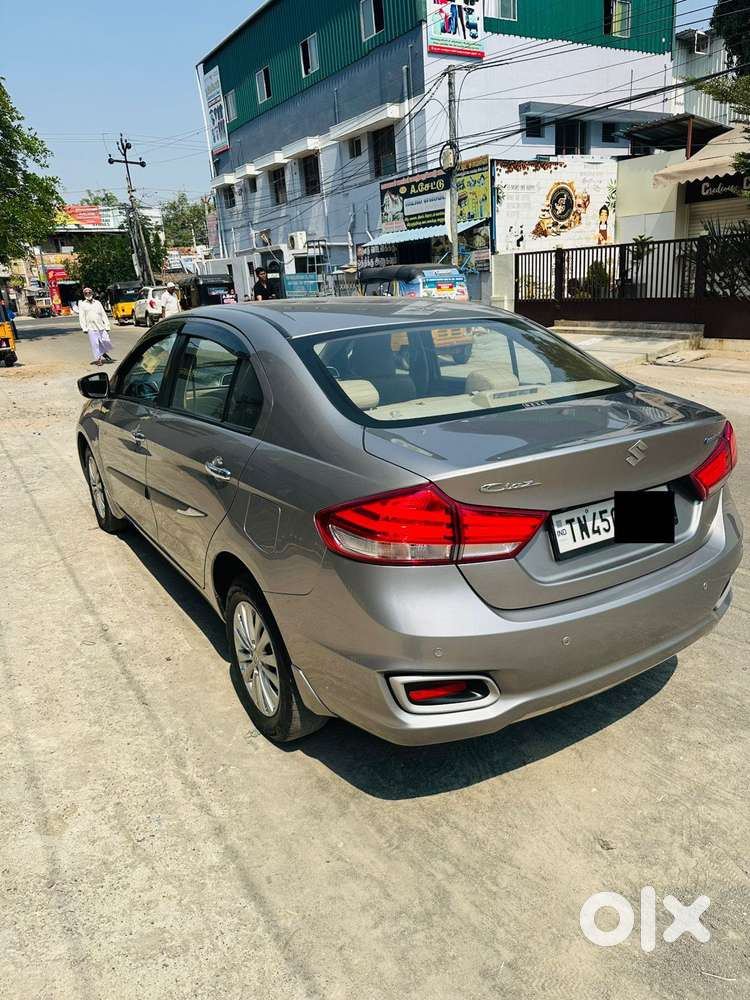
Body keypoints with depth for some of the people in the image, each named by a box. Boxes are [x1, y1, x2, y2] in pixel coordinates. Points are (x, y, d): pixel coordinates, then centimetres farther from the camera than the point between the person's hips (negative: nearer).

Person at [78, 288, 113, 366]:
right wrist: (84, 328, -7)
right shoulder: (82, 304, 10)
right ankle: (98, 359, 2)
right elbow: (81, 317, 3)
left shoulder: (98, 303, 18)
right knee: (95, 344, -6)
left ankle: (104, 353, 22)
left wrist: (107, 326, 6)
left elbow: (104, 315, 15)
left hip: (101, 327, 2)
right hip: (91, 328, -2)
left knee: (106, 341, -4)